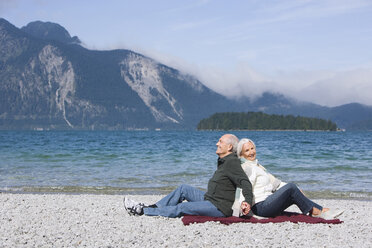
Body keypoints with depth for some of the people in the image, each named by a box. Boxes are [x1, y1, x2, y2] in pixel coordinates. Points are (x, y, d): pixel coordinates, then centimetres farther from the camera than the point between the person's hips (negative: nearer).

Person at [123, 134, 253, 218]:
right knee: (183, 189, 9)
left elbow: (245, 182, -29)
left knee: (182, 208, -12)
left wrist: (248, 201, -43)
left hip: (219, 208, -10)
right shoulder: (223, 161, 15)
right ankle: (152, 207, 9)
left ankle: (141, 211, -9)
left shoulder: (232, 162, -18)